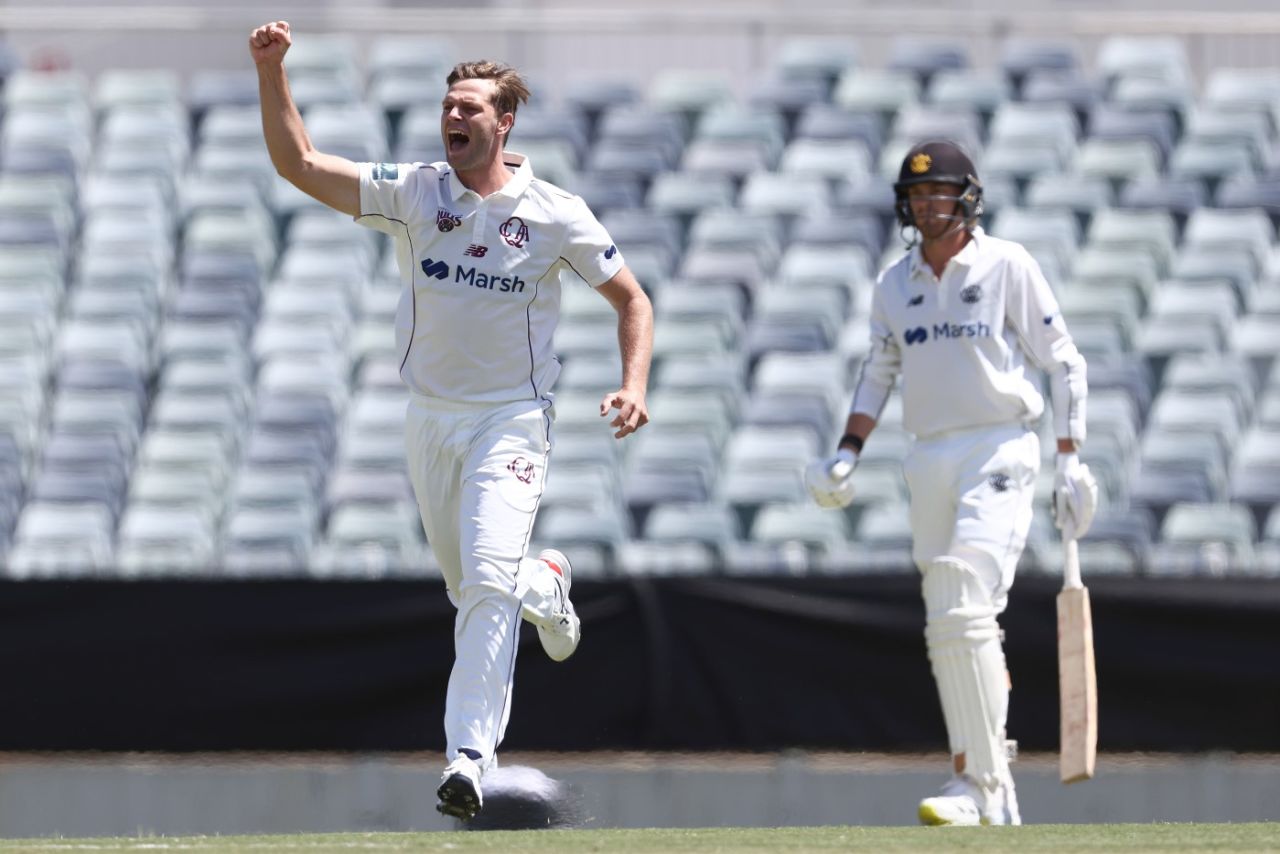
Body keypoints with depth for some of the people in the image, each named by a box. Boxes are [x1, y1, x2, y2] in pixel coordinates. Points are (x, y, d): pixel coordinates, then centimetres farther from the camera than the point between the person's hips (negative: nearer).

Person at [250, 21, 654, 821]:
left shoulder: (556, 214, -8)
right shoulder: (414, 193, -3)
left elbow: (632, 299, 2)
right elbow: (300, 164, -11)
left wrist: (634, 386, -13)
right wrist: (272, 72, -23)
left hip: (512, 418, -4)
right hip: (430, 418, 4)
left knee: (488, 582, -20)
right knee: (469, 586, 15)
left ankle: (469, 759, -22)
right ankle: (545, 586, 50)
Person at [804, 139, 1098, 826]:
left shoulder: (1006, 266, -3)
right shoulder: (895, 283, 12)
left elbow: (1064, 362, -2)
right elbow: (879, 370, 22)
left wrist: (1070, 461, -8)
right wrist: (847, 453, 8)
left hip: (1000, 452, -6)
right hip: (930, 460, 6)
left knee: (968, 611, -20)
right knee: (947, 631, 4)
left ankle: (982, 783, -21)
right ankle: (987, 783, 8)